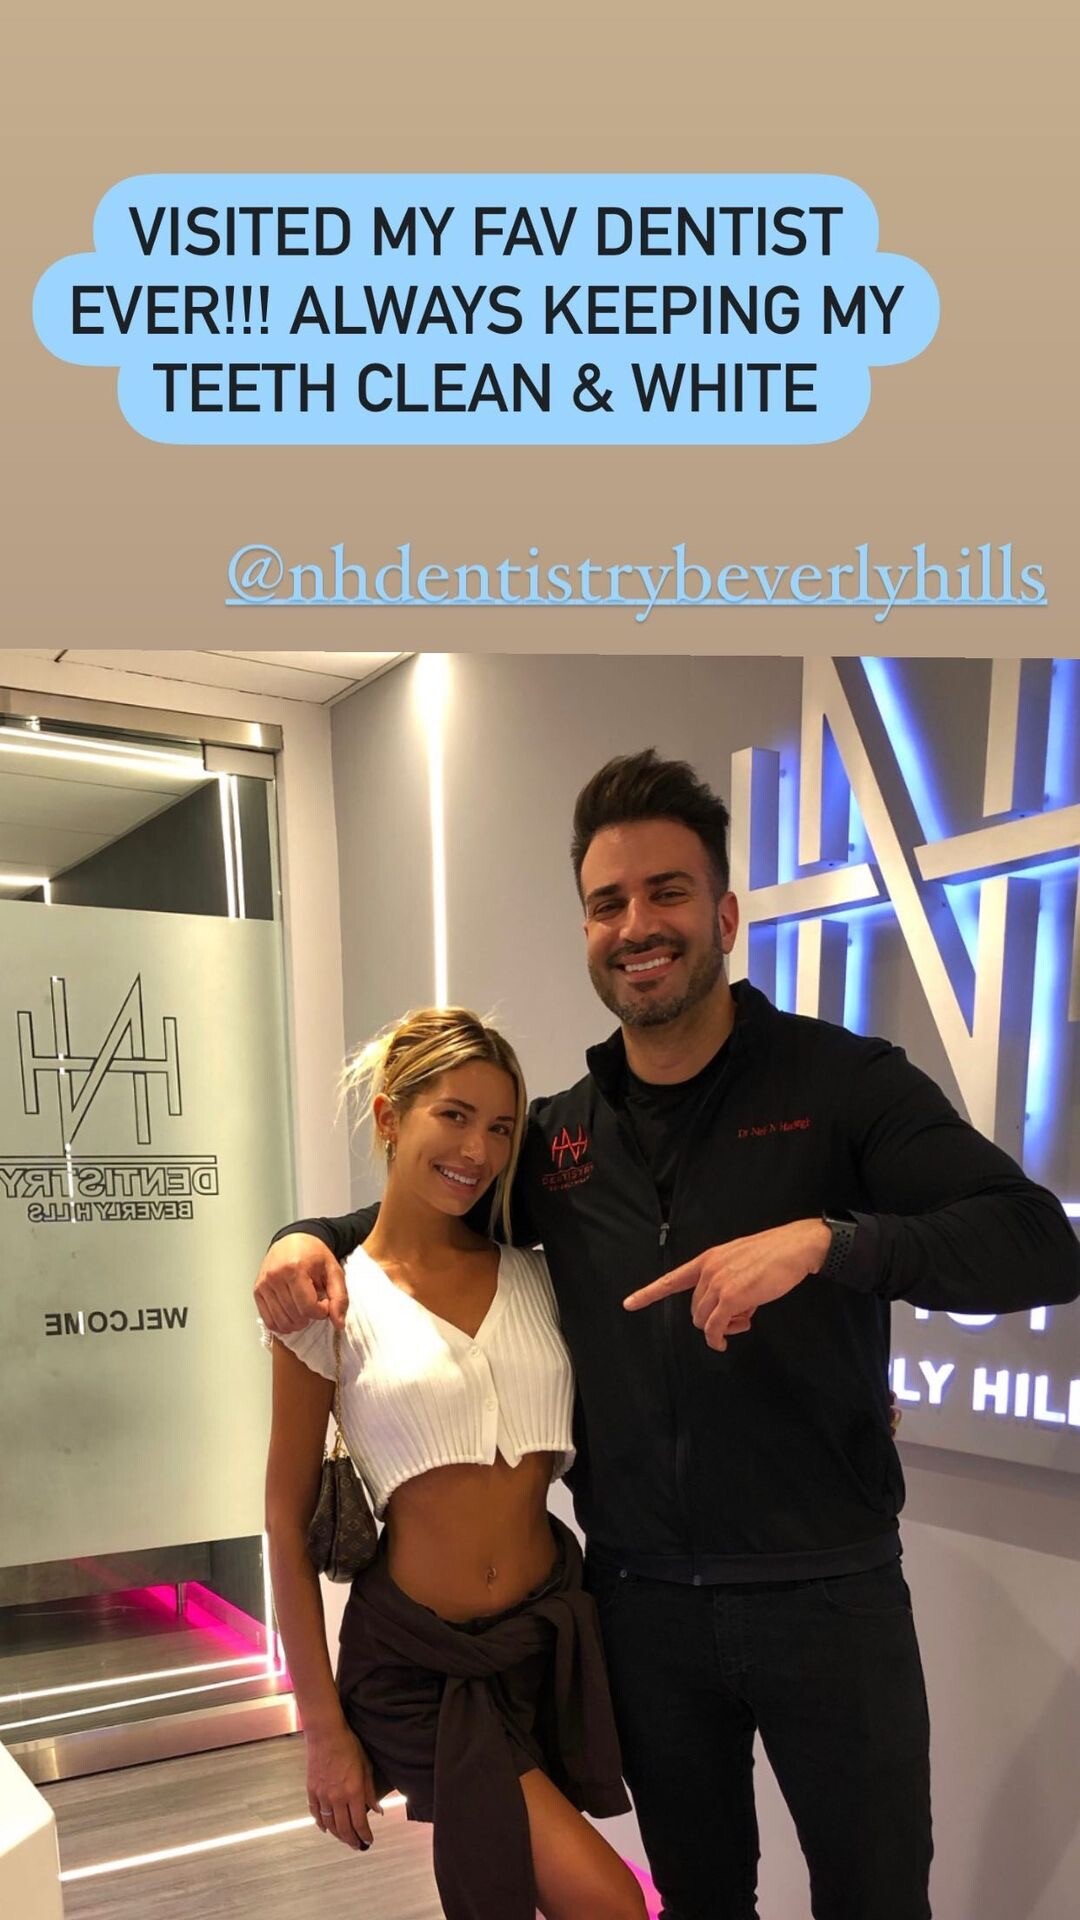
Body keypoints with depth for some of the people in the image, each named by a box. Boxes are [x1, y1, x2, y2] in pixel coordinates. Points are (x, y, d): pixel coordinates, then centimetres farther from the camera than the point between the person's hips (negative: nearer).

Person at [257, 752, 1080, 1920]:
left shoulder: (844, 1082, -11)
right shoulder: (556, 1135, 0)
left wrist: (825, 1239, -33)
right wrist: (311, 1238, -7)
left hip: (826, 1591, -3)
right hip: (637, 1597, 4)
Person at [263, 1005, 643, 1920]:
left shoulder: (535, 1278, 0)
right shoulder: (335, 1301, -10)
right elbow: (288, 1521, -5)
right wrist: (325, 1727, -4)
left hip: (550, 1633, 4)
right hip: (417, 1661, -3)